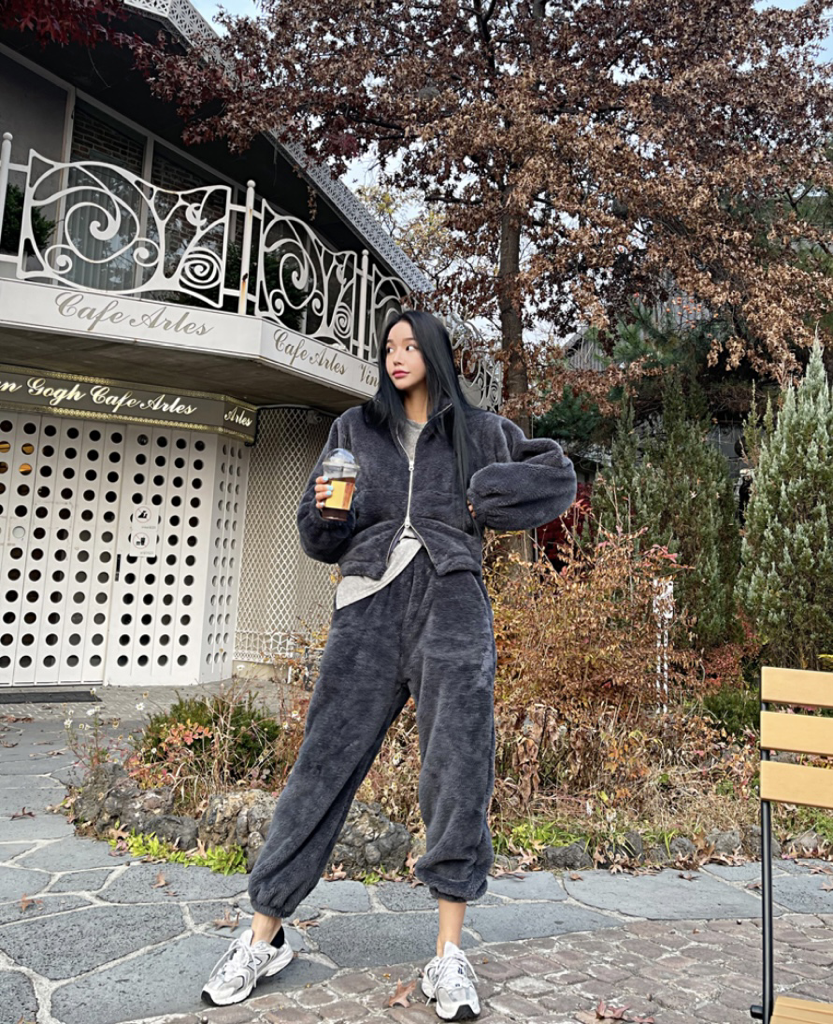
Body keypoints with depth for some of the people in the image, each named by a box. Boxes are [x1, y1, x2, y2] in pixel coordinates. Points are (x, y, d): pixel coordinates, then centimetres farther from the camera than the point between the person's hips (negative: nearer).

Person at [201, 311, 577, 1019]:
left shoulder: (479, 432, 17)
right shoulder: (354, 429, 19)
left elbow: (557, 476, 19)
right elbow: (320, 537, 17)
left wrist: (485, 498, 6)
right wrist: (326, 511, -7)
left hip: (451, 600, 0)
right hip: (371, 603, 1)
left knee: (459, 767, -5)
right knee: (326, 760, 0)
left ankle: (450, 955, 8)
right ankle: (264, 937, 13)